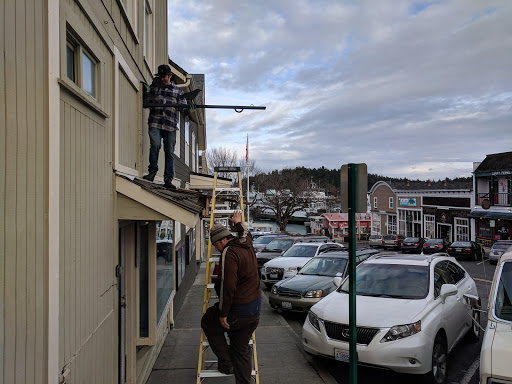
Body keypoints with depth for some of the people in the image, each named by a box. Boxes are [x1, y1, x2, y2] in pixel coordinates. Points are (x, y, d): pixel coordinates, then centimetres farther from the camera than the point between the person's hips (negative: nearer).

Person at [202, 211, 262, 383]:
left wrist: (223, 314, -20)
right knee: (242, 349, 16)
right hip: (254, 311, 8)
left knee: (208, 322, 18)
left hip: (237, 310, -8)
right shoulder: (247, 245, 6)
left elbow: (228, 286, -26)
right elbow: (246, 233, 33)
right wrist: (238, 223, 50)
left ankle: (226, 362, 17)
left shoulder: (229, 253, -20)